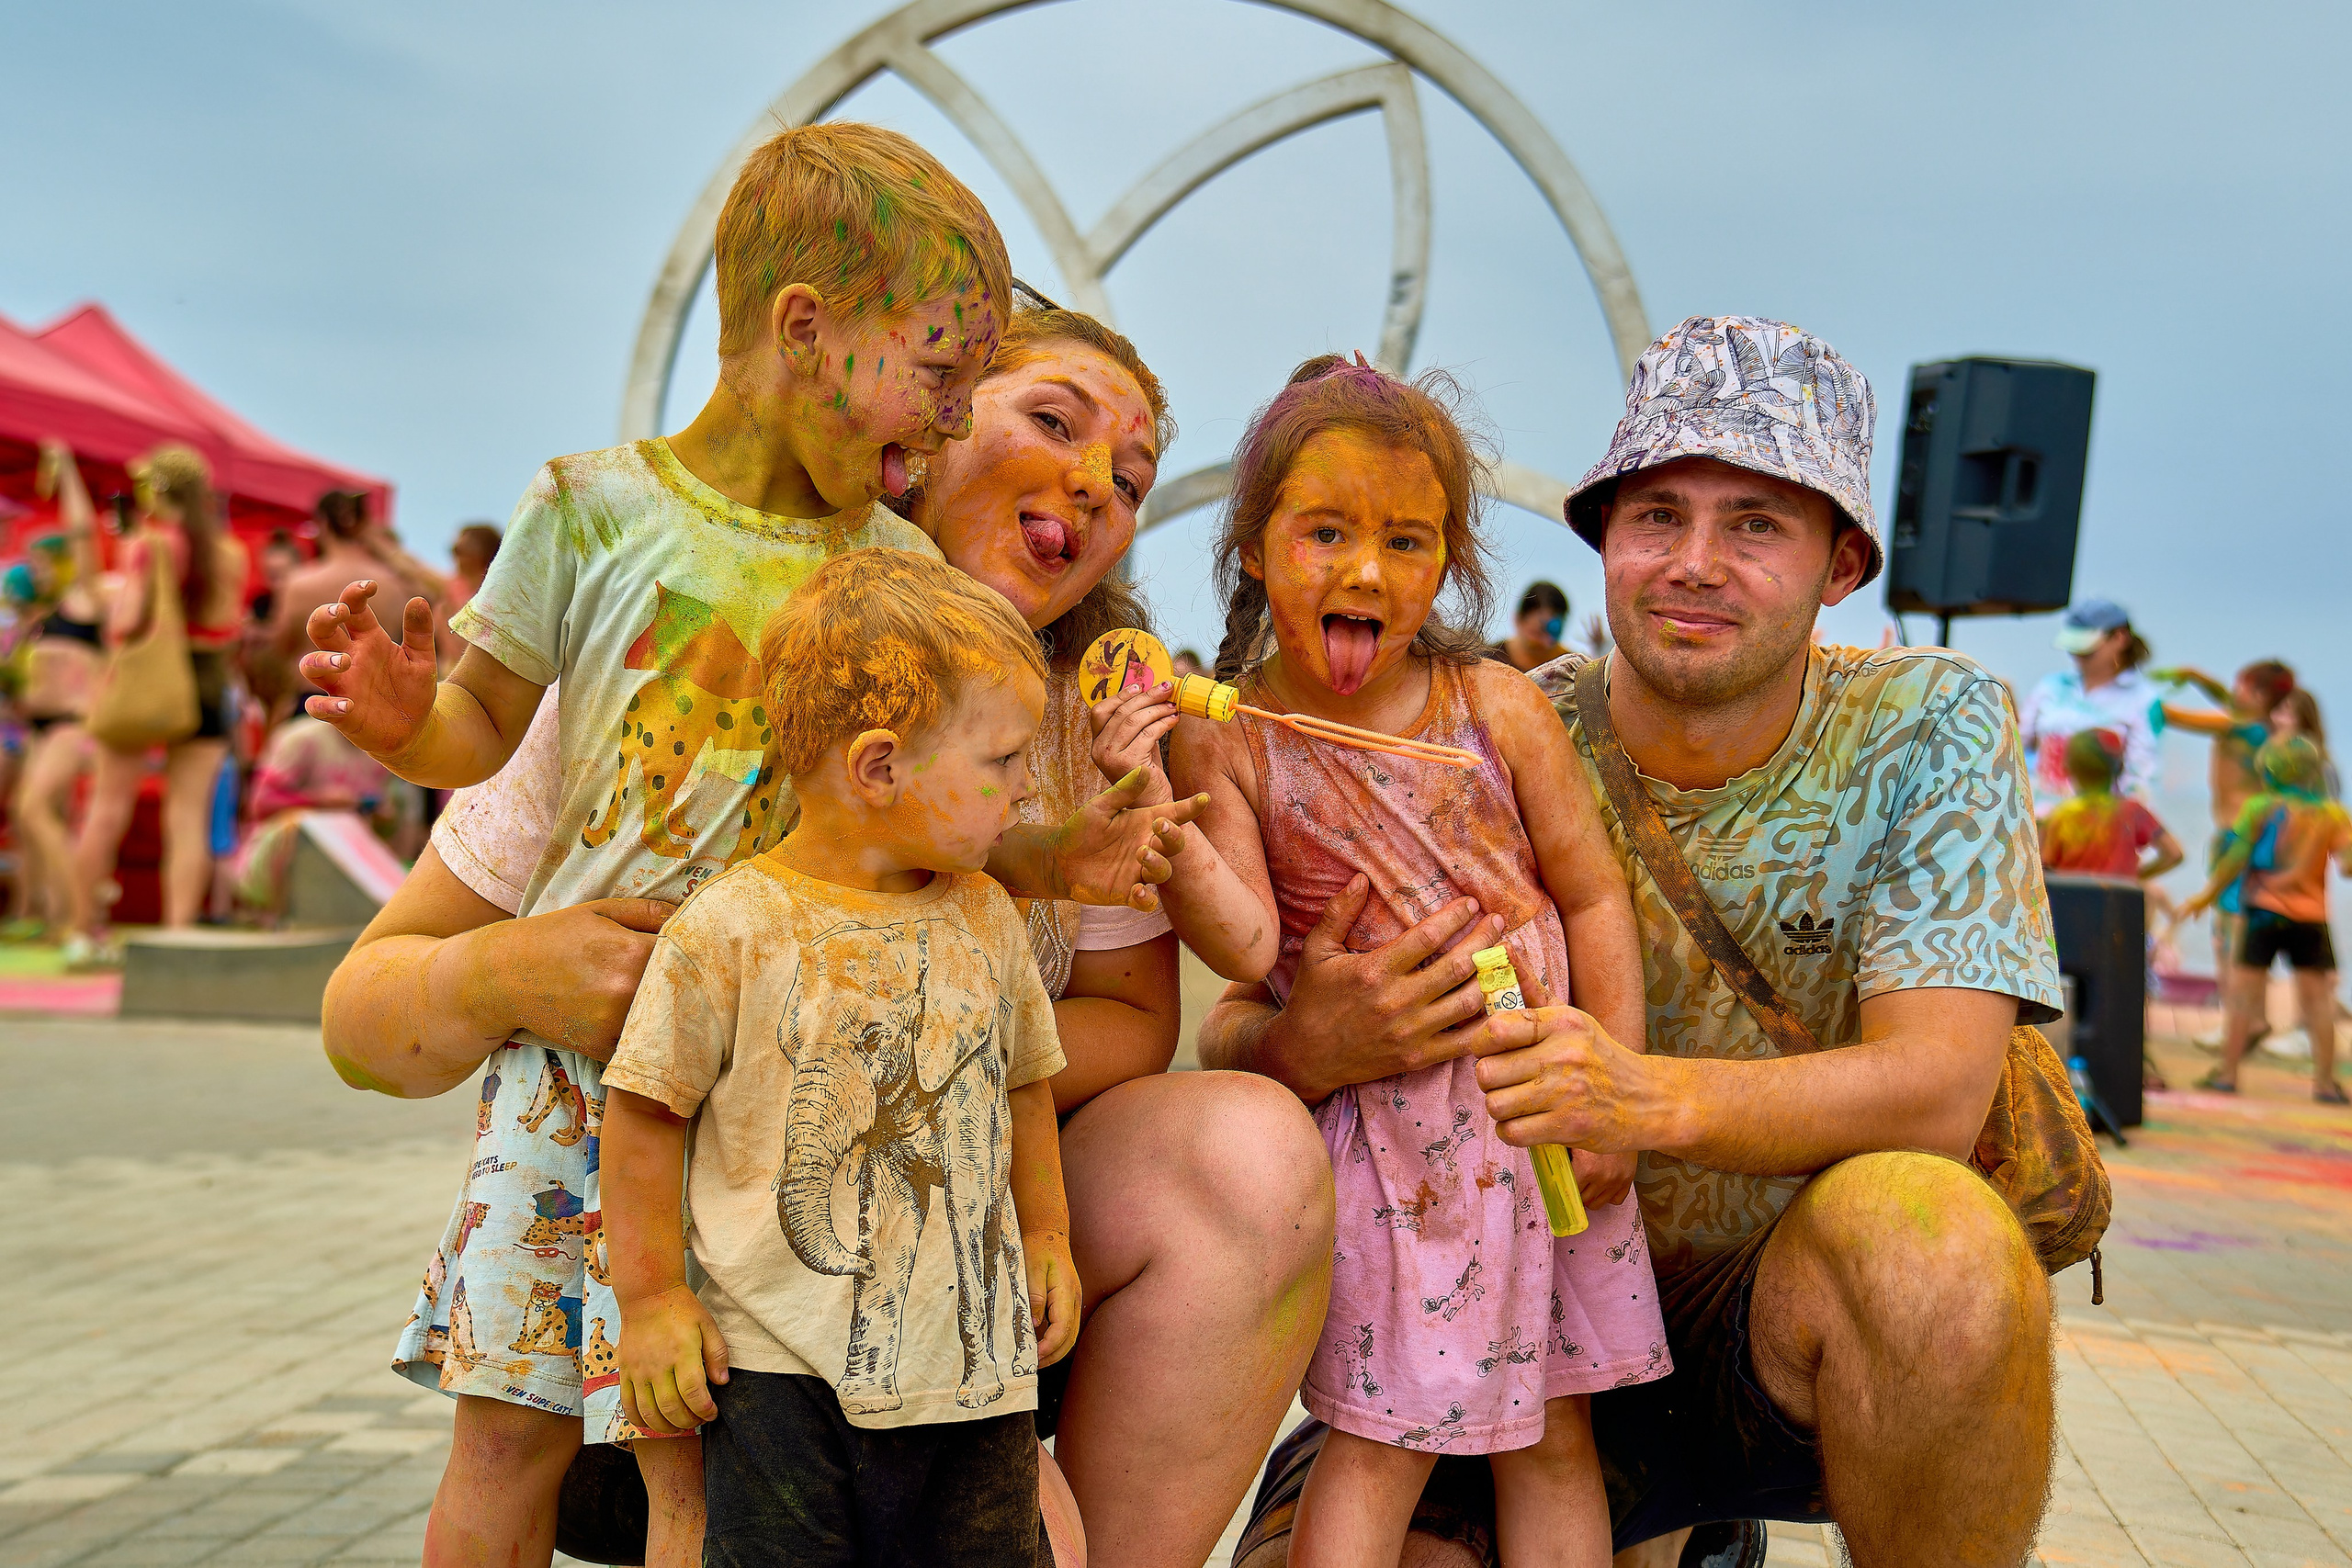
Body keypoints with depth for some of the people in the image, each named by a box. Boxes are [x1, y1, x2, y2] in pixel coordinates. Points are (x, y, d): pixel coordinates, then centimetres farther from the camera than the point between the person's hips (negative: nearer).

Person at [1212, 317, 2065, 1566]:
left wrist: (1653, 1098, -39)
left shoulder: (1933, 727, -9)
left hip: (1802, 1321, -2)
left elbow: (1937, 1088, -20)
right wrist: (1309, 1050, -33)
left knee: (1920, 1225, -35)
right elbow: (1230, 1044, -7)